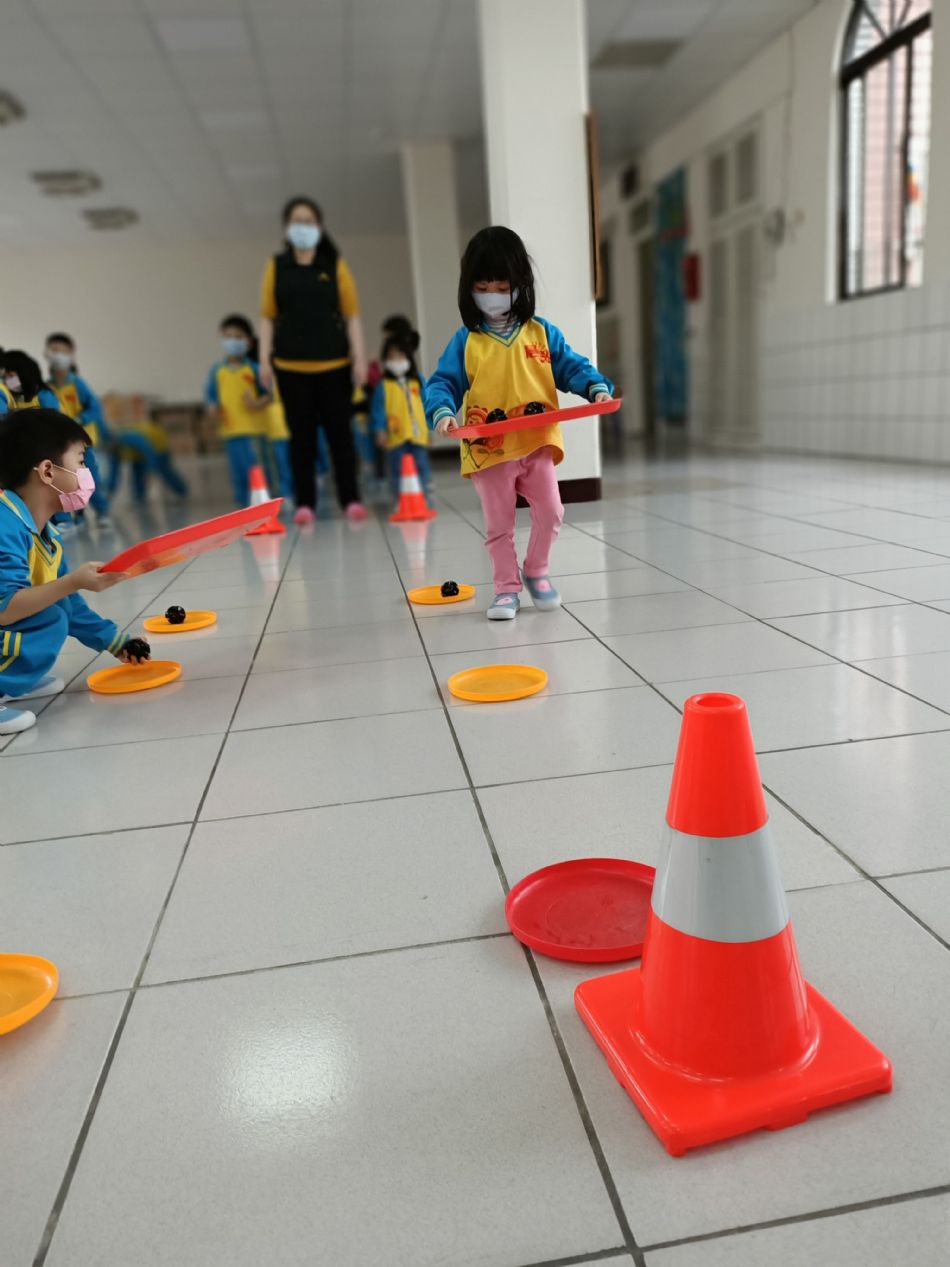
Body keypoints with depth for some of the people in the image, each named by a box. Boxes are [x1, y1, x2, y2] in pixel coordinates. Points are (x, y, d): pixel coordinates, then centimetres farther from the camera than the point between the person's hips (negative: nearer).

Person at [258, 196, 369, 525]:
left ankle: (351, 499, 6)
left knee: (339, 432, 1)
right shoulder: (276, 267, 8)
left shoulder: (336, 265, 6)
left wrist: (359, 356, -5)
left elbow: (352, 314, 2)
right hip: (291, 366, 1)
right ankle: (305, 503, 8)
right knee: (301, 435, 4)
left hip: (333, 364, -1)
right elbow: (267, 316, 5)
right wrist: (264, 357, -2)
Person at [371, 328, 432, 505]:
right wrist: (380, 431, -9)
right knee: (398, 469, 3)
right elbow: (379, 410, -2)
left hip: (418, 433, 2)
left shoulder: (418, 380, 7)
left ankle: (426, 497, 18)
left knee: (422, 466, 8)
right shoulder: (383, 385, 0)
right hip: (396, 436, -2)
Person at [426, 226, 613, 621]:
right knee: (499, 525, 7)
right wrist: (442, 411, -23)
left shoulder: (541, 333, 4)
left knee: (550, 511, 1)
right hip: (489, 450, -1)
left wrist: (597, 387, -13)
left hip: (537, 443, 1)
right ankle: (506, 587, 20)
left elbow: (571, 366, 6)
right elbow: (443, 382, -3)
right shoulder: (465, 341, 0)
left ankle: (535, 571, 24)